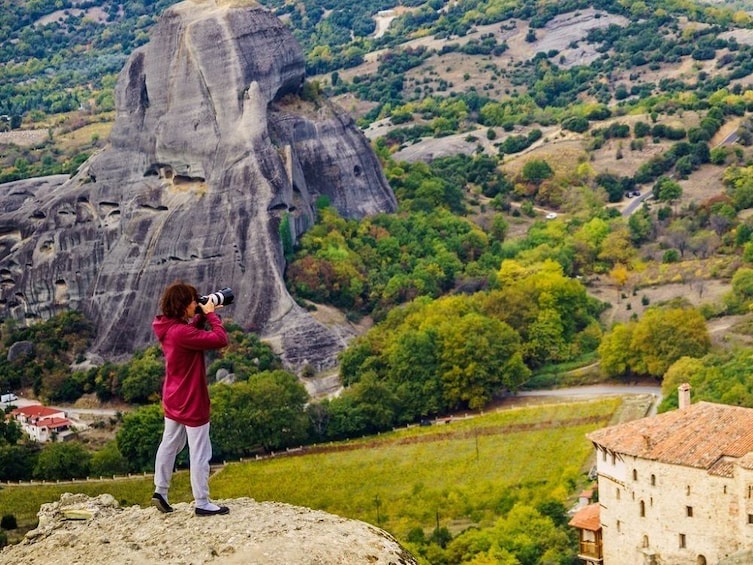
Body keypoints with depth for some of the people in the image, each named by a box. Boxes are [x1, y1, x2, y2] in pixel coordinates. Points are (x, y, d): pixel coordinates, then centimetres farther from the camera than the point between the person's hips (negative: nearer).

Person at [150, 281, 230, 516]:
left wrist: (202, 316, 3)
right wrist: (210, 314, -18)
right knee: (200, 453, 2)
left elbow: (192, 333, 18)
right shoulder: (181, 332, -28)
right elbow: (220, 339, -31)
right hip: (191, 402, -9)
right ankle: (202, 503, 9)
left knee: (169, 445, 20)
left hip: (173, 400, 9)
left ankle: (160, 491, 27)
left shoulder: (168, 328, 0)